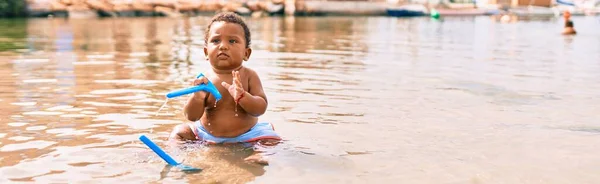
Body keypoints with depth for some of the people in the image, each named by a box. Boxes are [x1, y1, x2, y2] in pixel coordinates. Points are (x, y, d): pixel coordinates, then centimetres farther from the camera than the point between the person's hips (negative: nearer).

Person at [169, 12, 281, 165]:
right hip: (206, 134, 2)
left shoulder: (249, 76, -12)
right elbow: (192, 117, -13)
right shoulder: (204, 79, -11)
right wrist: (197, 96, -34)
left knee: (271, 140, -19)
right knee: (179, 132, -2)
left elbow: (261, 108, -19)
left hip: (245, 135, -1)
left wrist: (241, 96, -37)